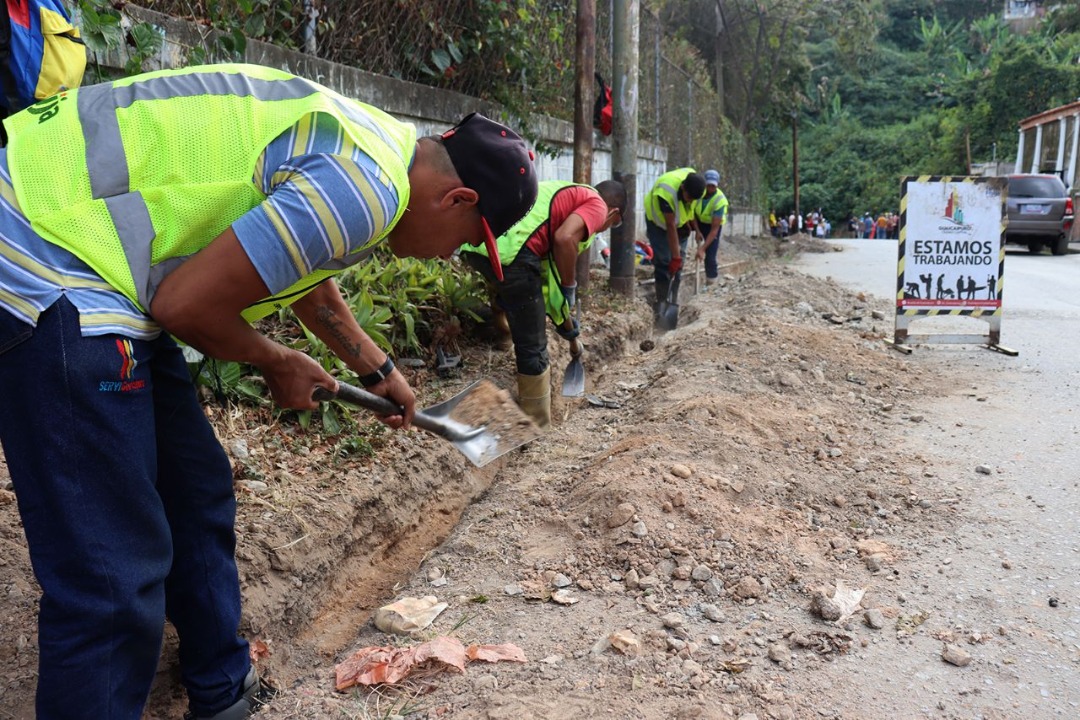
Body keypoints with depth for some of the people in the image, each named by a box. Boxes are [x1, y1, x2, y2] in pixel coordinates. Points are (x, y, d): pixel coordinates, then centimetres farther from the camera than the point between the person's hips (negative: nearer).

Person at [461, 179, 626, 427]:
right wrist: (570, 288, 4)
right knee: (533, 347, 5)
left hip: (477, 242, 8)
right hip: (509, 250, -8)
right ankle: (539, 428, 16)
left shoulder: (568, 194, 36)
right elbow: (564, 238, -12)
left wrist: (563, 320, 46)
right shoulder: (597, 206, 10)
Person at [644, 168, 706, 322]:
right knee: (663, 263, -13)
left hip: (680, 222, 6)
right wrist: (676, 256, -35)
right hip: (659, 222, -5)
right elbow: (670, 226, -37)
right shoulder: (666, 192, -40)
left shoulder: (694, 181, -22)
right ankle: (662, 302, -10)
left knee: (677, 265, 2)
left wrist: (691, 220, 6)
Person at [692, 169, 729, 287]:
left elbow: (714, 229, -35)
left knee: (710, 257, -11)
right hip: (699, 220, 6)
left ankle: (711, 284, 5)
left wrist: (703, 249, -39)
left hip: (712, 225, -6)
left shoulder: (720, 201, -36)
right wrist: (697, 230, -17)